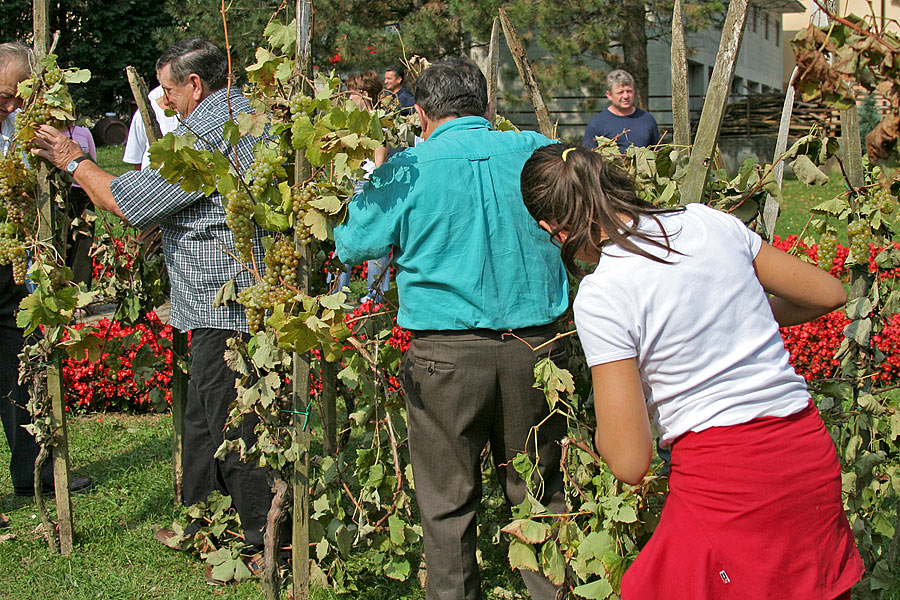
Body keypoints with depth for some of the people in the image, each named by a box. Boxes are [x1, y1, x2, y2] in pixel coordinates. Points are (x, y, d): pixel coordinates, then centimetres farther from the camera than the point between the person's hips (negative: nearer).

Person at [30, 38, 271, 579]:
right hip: (245, 296, 10)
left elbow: (128, 202, -12)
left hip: (225, 303, -10)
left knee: (232, 424, -3)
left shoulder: (202, 134, -17)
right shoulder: (250, 113, 15)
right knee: (203, 418, 19)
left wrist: (74, 161, 2)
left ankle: (266, 545, 4)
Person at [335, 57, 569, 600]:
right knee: (540, 494, 16)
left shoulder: (406, 172, -6)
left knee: (449, 503, 12)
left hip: (447, 354, -2)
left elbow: (352, 245, 4)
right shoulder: (536, 151, 2)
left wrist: (371, 179, 20)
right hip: (534, 348, 3)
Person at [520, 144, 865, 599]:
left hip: (726, 482, -6)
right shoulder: (708, 222, 4)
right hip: (813, 458, 7)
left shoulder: (600, 296, -12)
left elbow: (629, 463, -12)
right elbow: (828, 294, 17)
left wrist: (601, 416, 9)